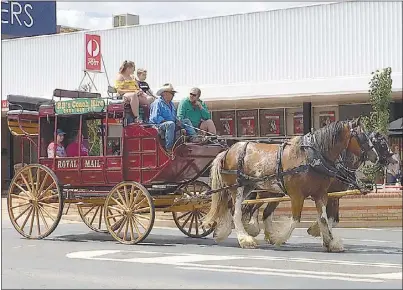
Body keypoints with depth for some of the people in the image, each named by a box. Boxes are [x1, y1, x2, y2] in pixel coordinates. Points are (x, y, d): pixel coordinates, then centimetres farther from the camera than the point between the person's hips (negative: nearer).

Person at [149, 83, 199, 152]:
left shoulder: (171, 104, 21)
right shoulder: (158, 103, -9)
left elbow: (174, 116, 27)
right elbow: (155, 118, -18)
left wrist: (177, 121, 5)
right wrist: (165, 121, -21)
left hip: (171, 124, 10)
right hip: (159, 125, -9)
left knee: (186, 121, 6)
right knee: (170, 124, -40)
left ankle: (194, 138, -14)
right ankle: (169, 147, -39)